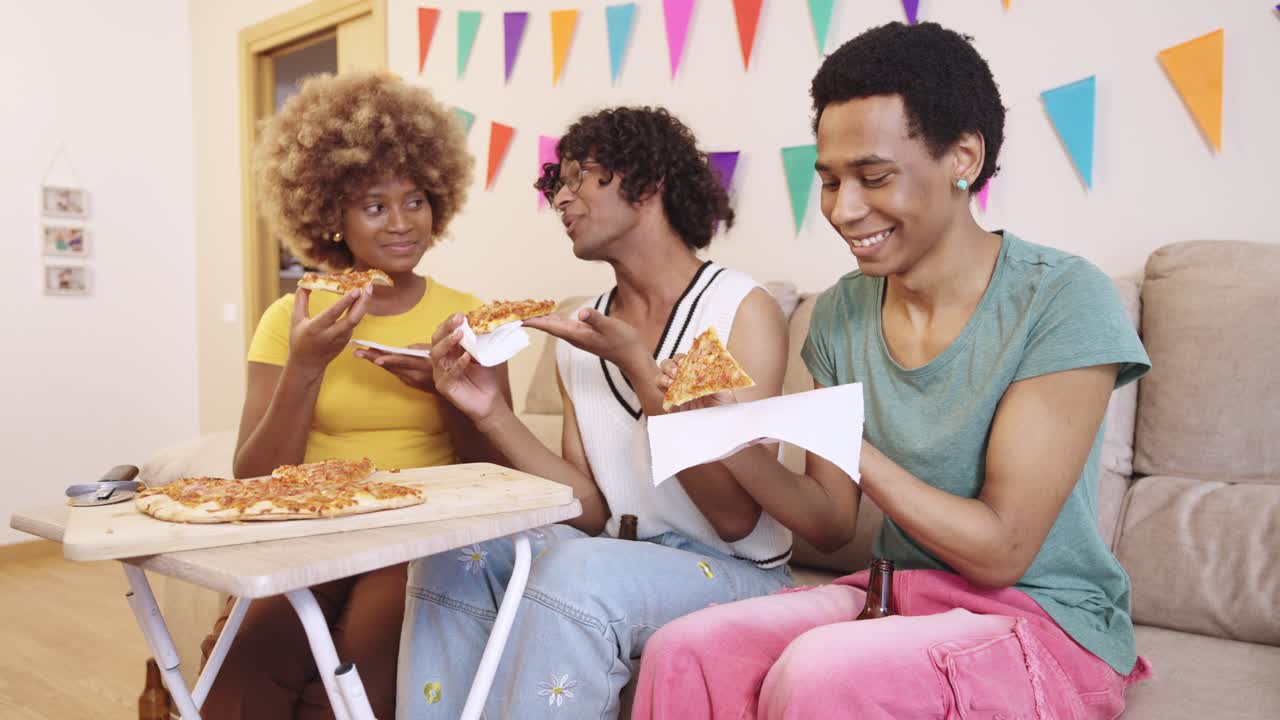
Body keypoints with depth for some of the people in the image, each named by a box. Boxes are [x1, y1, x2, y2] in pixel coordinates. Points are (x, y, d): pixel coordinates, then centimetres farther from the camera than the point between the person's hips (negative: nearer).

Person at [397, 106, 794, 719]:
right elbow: (594, 511, 1)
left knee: (577, 573, -31)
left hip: (732, 572, -5)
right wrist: (491, 414, -13)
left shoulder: (742, 309, -11)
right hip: (618, 556, 5)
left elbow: (737, 518, -16)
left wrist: (636, 364, -21)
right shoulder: (578, 333, 5)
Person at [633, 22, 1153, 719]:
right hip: (892, 596, 4)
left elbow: (1001, 552, -17)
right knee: (679, 654, -19)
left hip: (1044, 621, -4)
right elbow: (832, 522, 3)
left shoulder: (1064, 301, -15)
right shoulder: (841, 312, 1)